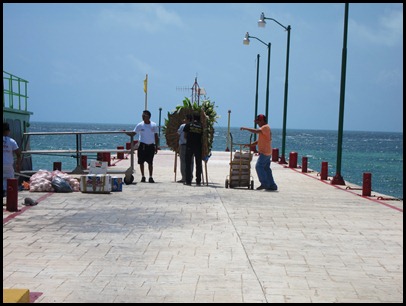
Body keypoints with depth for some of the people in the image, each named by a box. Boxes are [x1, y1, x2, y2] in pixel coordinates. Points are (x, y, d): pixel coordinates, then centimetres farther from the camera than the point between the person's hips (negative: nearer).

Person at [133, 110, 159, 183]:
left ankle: (150, 177, 6)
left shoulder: (154, 125, 2)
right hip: (142, 146, 0)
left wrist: (156, 147, 6)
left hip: (151, 146, 0)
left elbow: (156, 136, 9)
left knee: (150, 162, 1)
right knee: (141, 162, 2)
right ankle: (143, 177, 13)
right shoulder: (140, 125, 0)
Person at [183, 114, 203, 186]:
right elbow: (202, 138, 3)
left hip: (189, 146, -1)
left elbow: (185, 135, 4)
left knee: (188, 164, 5)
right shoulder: (201, 127, 3)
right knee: (198, 164, 7)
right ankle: (198, 181, 7)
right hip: (198, 147, 1)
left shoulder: (188, 125, 1)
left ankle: (188, 181, 2)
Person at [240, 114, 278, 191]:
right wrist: (250, 145, 17)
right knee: (266, 168, 8)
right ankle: (272, 185, 8)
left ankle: (264, 183, -9)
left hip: (264, 152, -10)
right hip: (267, 152, 10)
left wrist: (245, 128, -20)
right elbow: (259, 141, 25)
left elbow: (256, 131, -28)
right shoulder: (264, 128, 22)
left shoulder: (266, 127, -11)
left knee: (259, 166, -10)